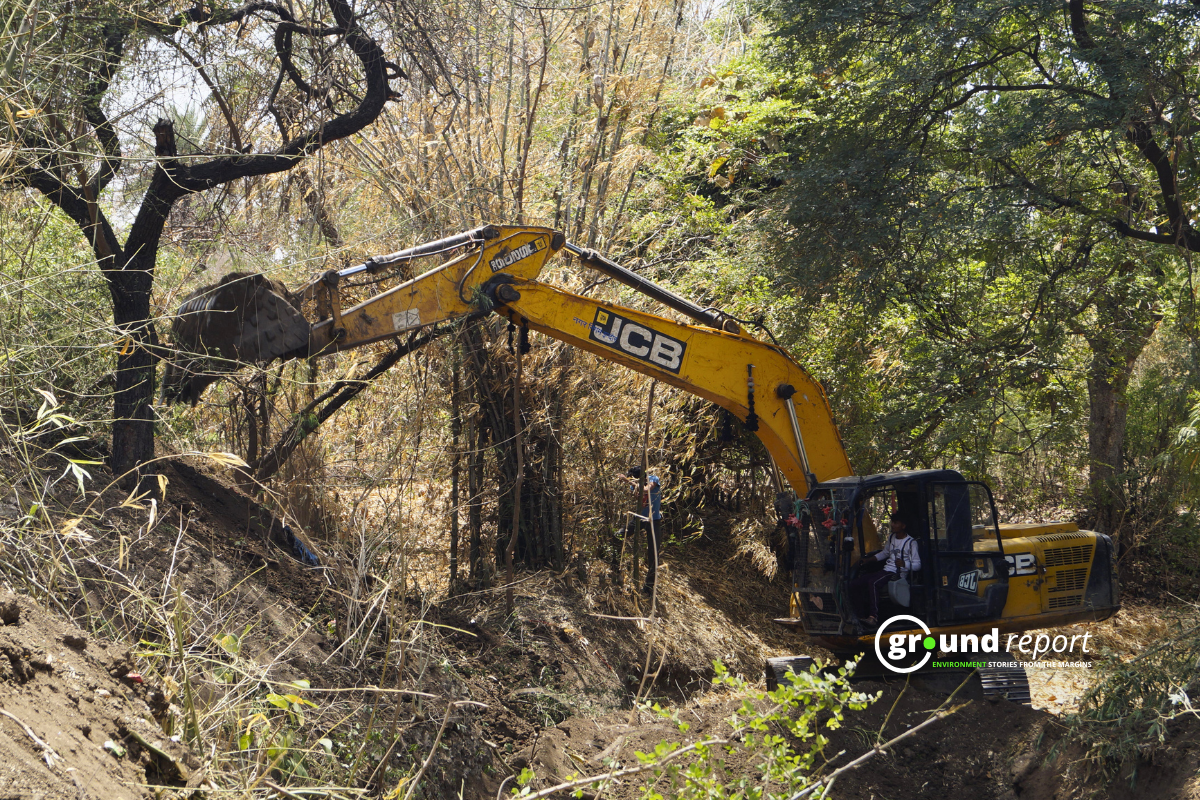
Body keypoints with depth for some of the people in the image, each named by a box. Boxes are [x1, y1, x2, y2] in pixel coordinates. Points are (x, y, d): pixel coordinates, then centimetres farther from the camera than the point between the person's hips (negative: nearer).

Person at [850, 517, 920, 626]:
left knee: (872, 582, -37)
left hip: (897, 573, -8)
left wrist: (904, 564, -30)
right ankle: (862, 616, -5)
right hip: (885, 570, 8)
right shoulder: (892, 538, 19)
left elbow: (917, 564, -11)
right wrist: (867, 560, 24)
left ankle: (874, 616, -39)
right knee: (855, 584, -8)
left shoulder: (911, 542, -6)